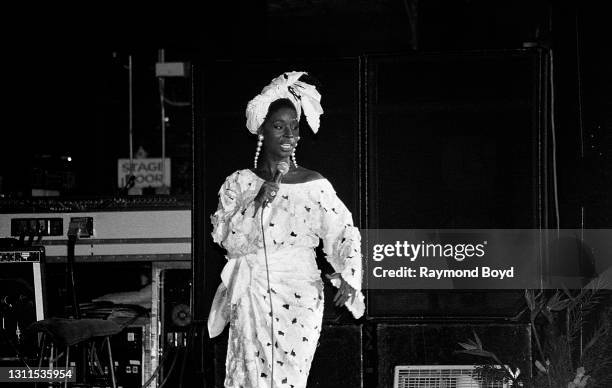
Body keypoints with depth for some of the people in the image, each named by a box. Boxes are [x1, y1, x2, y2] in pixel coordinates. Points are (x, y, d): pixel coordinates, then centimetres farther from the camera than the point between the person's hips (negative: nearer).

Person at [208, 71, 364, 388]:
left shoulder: (315, 185, 2)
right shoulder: (238, 183, 4)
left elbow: (344, 234, -1)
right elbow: (228, 241, -2)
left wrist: (348, 277, -16)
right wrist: (259, 201, -12)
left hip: (300, 296, 0)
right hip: (252, 298, 0)